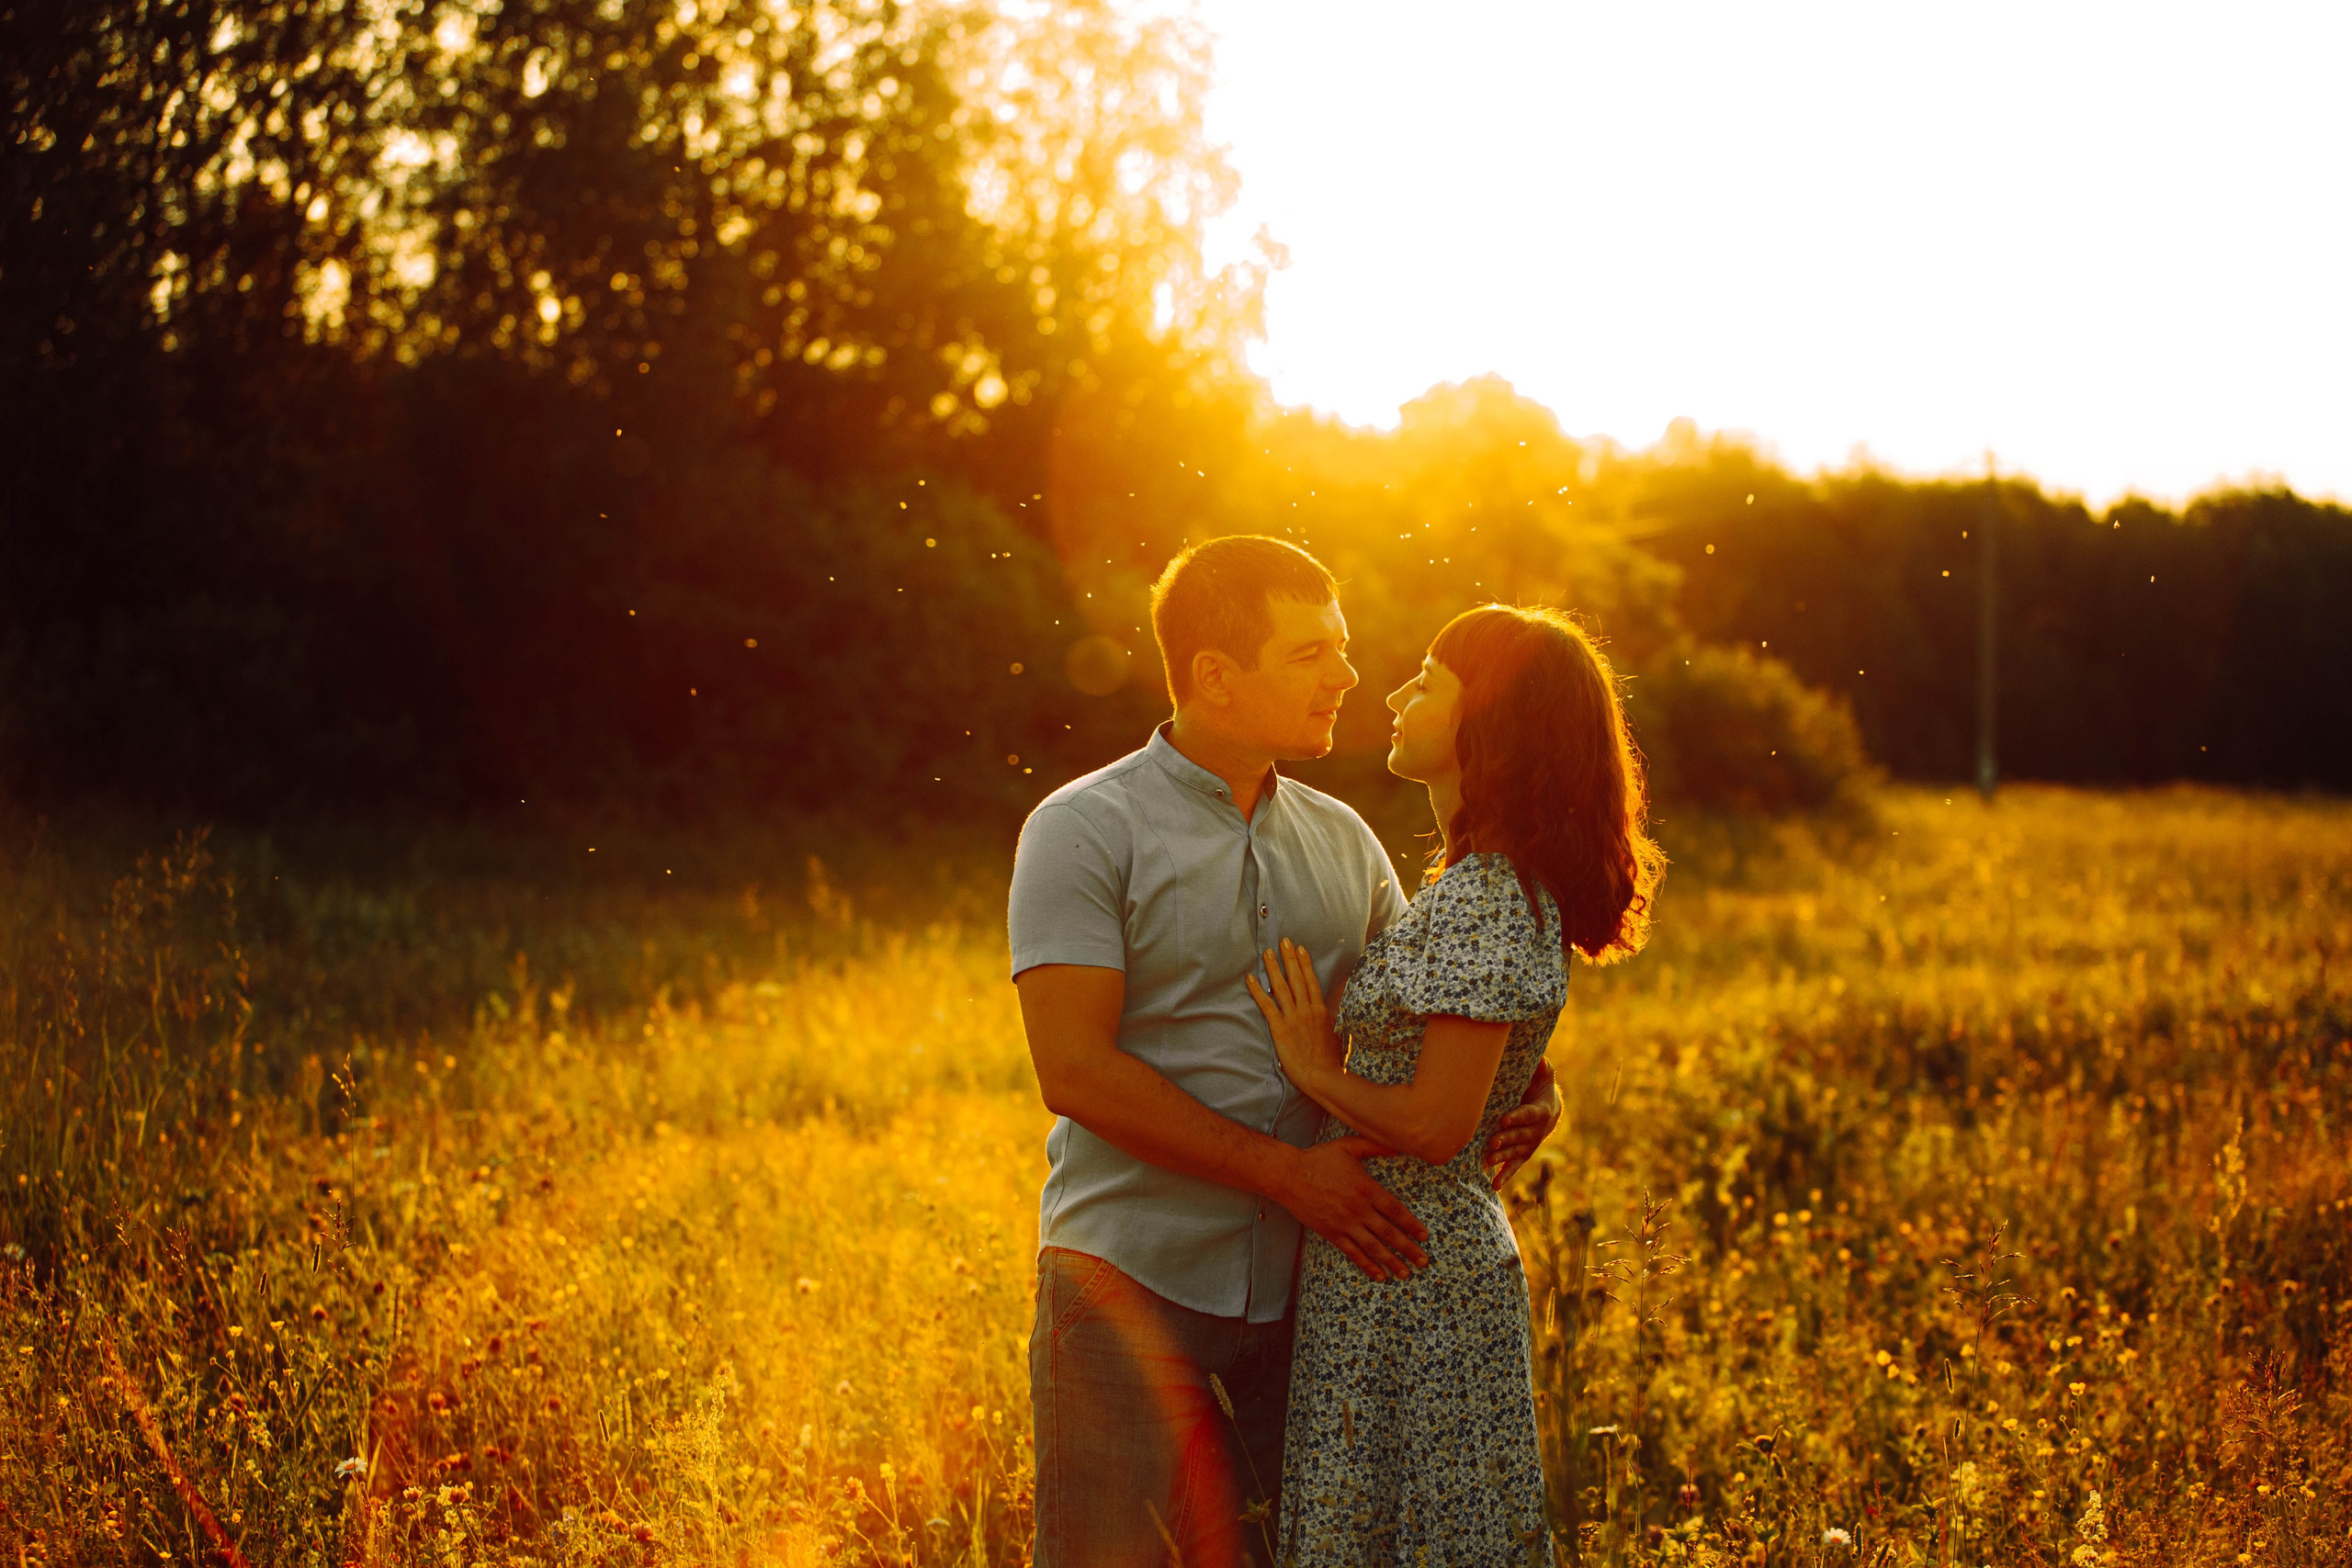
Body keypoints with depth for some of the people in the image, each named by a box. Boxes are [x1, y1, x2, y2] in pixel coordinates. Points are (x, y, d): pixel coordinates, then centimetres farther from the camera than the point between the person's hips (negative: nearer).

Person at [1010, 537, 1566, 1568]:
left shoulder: (1341, 839, 12)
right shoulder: (1083, 831, -6)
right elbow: (1076, 1073, -14)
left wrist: (1523, 1085, 0)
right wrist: (1285, 1170, -17)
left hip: (1301, 1283, 5)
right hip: (1133, 1279, -5)